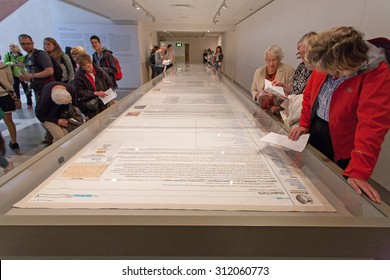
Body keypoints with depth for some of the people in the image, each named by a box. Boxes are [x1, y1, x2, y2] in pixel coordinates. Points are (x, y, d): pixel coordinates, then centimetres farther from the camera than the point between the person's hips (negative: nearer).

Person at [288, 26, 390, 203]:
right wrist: (304, 124, 0)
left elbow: (372, 124, -29)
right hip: (313, 133, 5)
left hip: (340, 153, -4)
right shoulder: (324, 64, -6)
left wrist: (358, 172, -32)